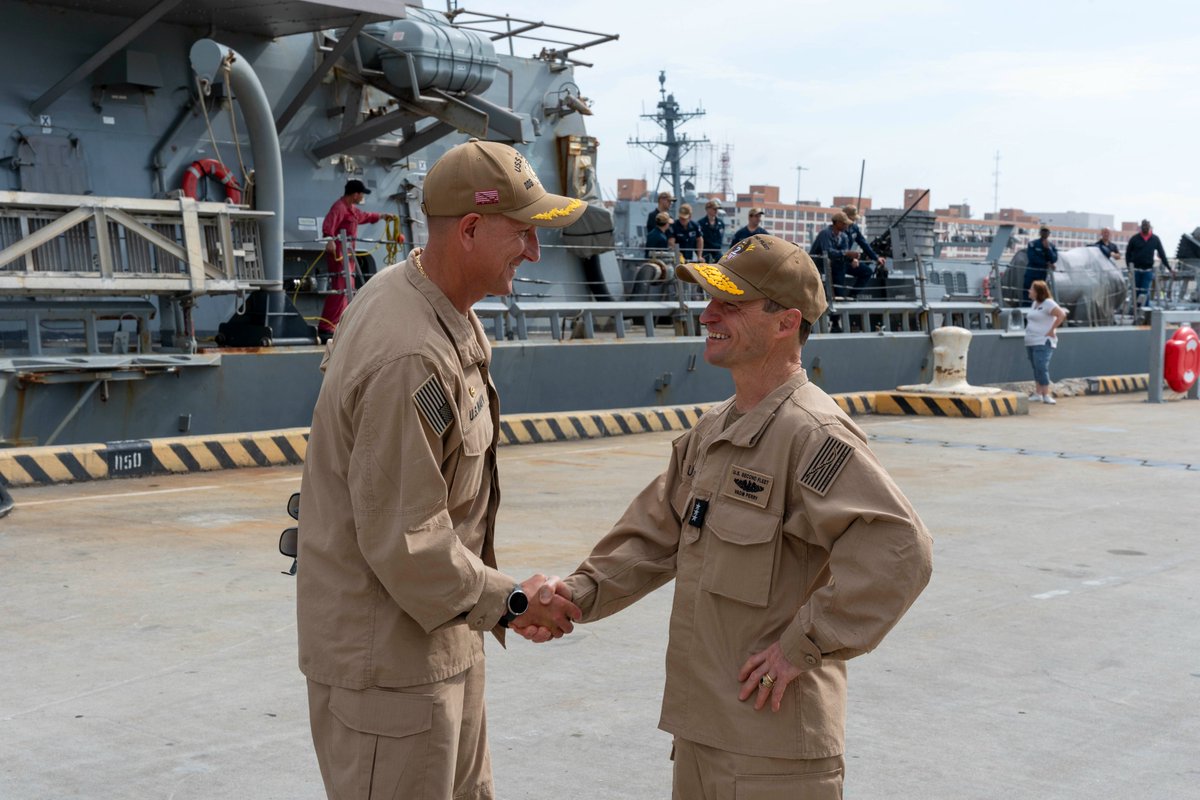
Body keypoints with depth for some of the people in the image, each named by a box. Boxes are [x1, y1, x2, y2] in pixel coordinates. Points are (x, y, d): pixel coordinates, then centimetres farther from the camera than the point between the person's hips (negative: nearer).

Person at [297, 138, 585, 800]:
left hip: (441, 637, 10)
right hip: (386, 652, -10)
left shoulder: (409, 289, 4)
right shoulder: (411, 360, -30)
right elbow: (404, 543, -27)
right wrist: (509, 602, -13)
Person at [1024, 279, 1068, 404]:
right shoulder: (1035, 303, 16)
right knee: (1036, 368, 10)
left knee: (1041, 368, -14)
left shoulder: (1048, 303, -11)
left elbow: (1062, 315, -20)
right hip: (1031, 342, 9)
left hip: (1043, 342, -9)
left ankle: (1046, 395, -12)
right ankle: (1038, 393, 13)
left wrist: (1051, 330, -18)